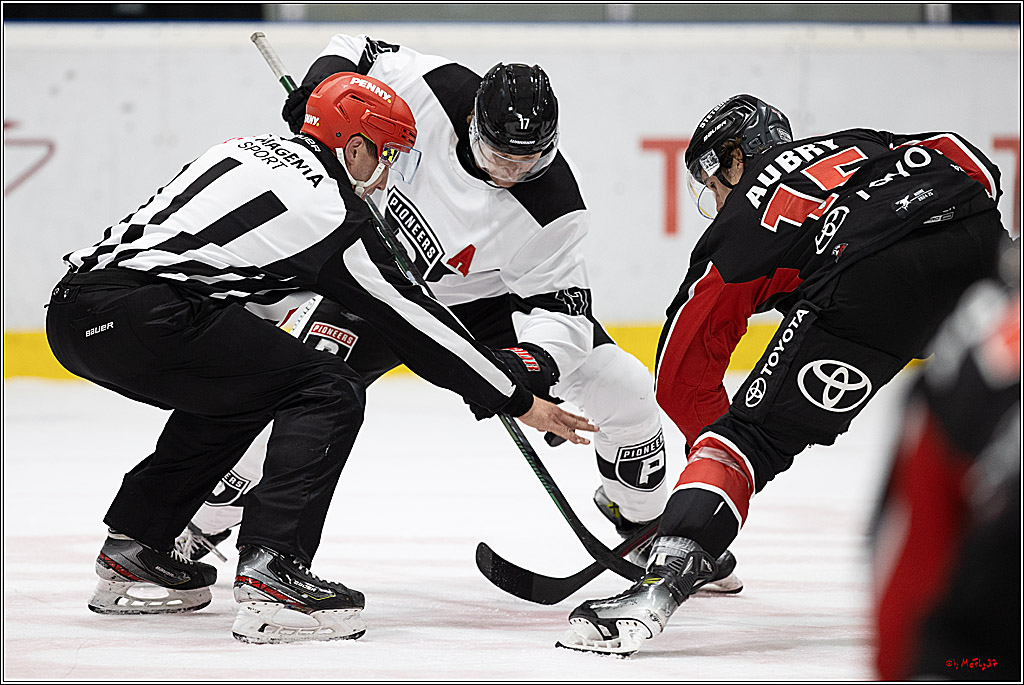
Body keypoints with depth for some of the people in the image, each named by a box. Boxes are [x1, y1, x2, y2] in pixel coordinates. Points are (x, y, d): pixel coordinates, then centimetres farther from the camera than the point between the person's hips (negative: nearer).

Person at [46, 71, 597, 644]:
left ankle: (131, 553, 30)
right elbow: (414, 322, 3)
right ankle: (270, 575, -14)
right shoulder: (331, 209, -1)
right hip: (134, 314, -9)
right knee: (330, 392, -3)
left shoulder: (257, 148, 23)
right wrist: (519, 401, 11)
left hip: (75, 306, 9)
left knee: (235, 387, 30)